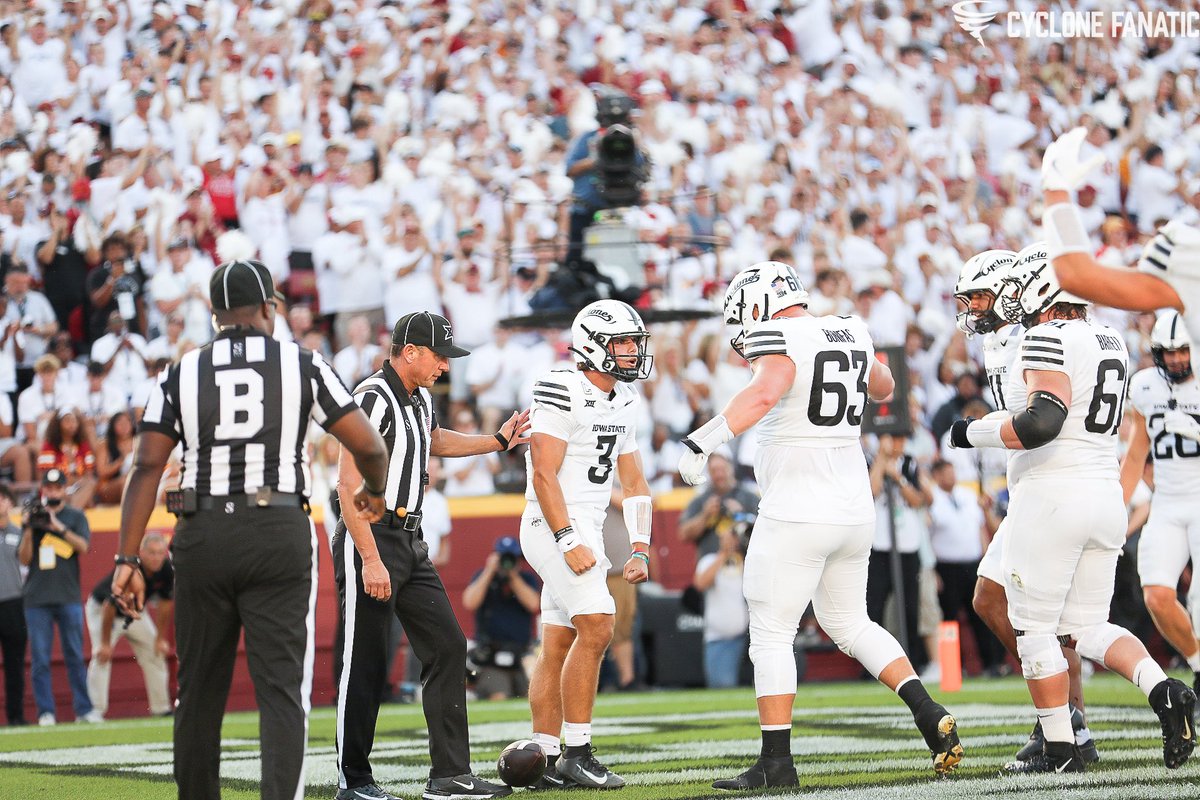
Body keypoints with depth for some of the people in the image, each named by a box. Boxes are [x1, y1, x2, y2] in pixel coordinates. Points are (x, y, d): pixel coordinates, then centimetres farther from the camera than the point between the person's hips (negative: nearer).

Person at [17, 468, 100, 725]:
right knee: (40, 658, -2)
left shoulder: (76, 517, 10)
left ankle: (84, 709, 1)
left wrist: (57, 526, -16)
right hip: (37, 598, 1)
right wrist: (29, 529, -8)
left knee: (75, 656, -1)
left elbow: (83, 546, -6)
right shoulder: (32, 517, 12)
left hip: (69, 598, -1)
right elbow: (24, 559, 6)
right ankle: (46, 712, 0)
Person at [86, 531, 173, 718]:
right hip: (101, 609, -6)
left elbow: (166, 604, -6)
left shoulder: (167, 570, -20)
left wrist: (161, 638, -3)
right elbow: (109, 607, -29)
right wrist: (105, 643, -24)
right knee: (101, 657, -20)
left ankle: (161, 709, 11)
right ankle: (95, 712, -22)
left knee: (156, 653, 4)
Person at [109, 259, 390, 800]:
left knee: (199, 690, 14)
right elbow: (369, 447, 2)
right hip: (279, 532, -2)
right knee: (282, 689, -4)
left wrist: (128, 559, 0)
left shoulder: (181, 375, 7)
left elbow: (147, 468, 0)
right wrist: (374, 492, 24)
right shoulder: (303, 366, 4)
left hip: (203, 535, 2)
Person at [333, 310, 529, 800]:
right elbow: (349, 487, -21)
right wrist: (371, 559, -25)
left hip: (410, 543, 9)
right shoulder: (373, 399, -16)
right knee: (366, 664, -4)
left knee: (447, 647, 3)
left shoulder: (419, 400, 13)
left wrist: (496, 442, 34)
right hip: (369, 540, -9)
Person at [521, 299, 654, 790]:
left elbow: (633, 483, 16)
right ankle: (576, 754, -13)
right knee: (596, 626, -17)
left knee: (559, 647, 9)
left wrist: (640, 550, 8)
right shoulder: (562, 394, -14)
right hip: (555, 526, -9)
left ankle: (546, 762, 11)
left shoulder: (624, 403, 13)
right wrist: (569, 542, -24)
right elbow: (544, 474, -18)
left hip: (585, 528, 9)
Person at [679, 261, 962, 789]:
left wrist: (702, 441, -33)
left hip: (796, 512, -8)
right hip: (853, 508, 8)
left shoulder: (780, 337, -11)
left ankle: (776, 763, 0)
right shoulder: (851, 333, 11)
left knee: (771, 635, 1)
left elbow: (764, 393, -32)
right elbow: (883, 389, 31)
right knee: (849, 625, 21)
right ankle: (931, 717, 7)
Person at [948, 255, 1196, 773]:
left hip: (1052, 494, -8)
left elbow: (1041, 423, -24)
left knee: (1035, 628, 2)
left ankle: (1060, 750, 2)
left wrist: (973, 433, -11)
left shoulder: (1050, 340, -12)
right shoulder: (1110, 343, 15)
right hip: (1106, 493, 8)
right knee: (1087, 627, 14)